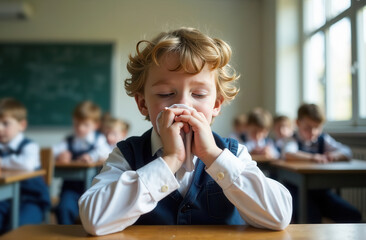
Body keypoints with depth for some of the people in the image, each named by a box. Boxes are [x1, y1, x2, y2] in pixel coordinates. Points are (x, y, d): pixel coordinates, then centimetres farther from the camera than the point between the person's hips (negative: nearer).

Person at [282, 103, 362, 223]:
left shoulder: (324, 140, 11)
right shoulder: (294, 140, -3)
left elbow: (347, 152, 2)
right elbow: (287, 153, -26)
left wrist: (335, 155, -21)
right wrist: (311, 157, -39)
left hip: (321, 190, 5)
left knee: (353, 216, -9)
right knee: (312, 218, -30)